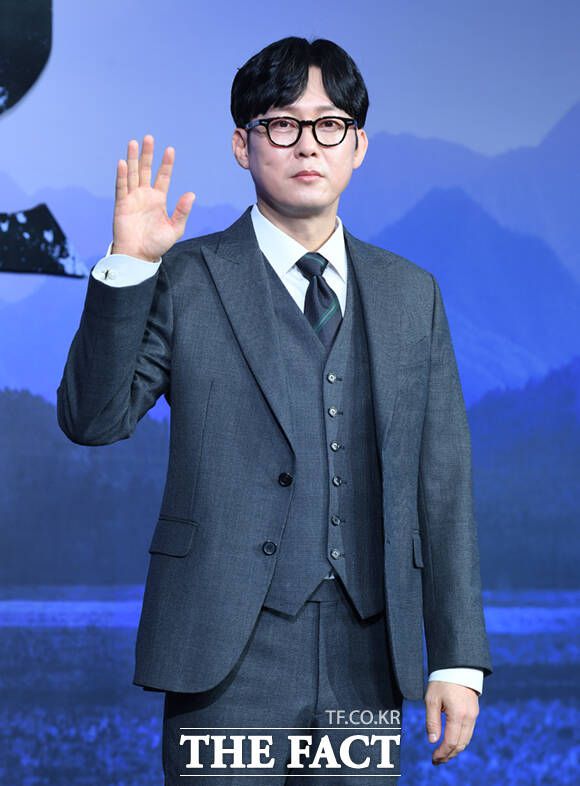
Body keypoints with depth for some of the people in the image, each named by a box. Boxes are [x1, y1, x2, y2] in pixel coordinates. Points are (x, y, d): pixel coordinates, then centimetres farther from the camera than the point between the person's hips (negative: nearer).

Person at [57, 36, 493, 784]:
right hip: (230, 663, -3)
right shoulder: (187, 279, 4)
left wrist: (458, 659, 7)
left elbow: (442, 483, 11)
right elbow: (93, 420, -6)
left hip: (364, 665, 3)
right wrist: (127, 268, -16)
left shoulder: (411, 293, 13)